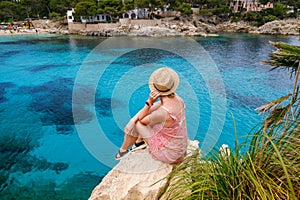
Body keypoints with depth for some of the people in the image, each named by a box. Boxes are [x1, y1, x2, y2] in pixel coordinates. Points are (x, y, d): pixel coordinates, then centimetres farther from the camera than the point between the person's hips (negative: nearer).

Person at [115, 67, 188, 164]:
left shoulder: (163, 112, -33)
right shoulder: (176, 98, -10)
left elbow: (141, 120, -13)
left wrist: (149, 102, -23)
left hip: (169, 155, -7)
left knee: (135, 122, 0)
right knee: (145, 114, 16)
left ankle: (123, 150, 28)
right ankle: (139, 141, 40)